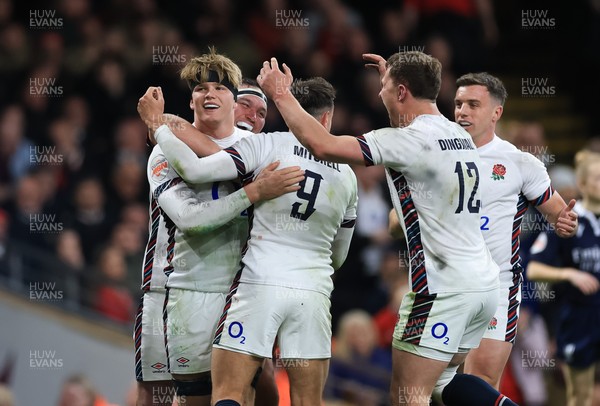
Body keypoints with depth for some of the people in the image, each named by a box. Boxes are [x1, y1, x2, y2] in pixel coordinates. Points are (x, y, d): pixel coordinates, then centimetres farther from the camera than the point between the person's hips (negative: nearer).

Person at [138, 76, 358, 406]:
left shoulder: (268, 144, -2)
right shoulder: (347, 176, 12)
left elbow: (195, 170, -11)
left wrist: (159, 127, 3)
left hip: (259, 283, -3)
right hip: (313, 292, 3)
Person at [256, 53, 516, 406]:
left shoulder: (409, 141, -13)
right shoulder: (459, 135, 13)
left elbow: (323, 145, -18)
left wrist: (281, 94, -6)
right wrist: (392, 76, 46)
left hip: (443, 289, -9)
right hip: (484, 282, 9)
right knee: (441, 377, 23)